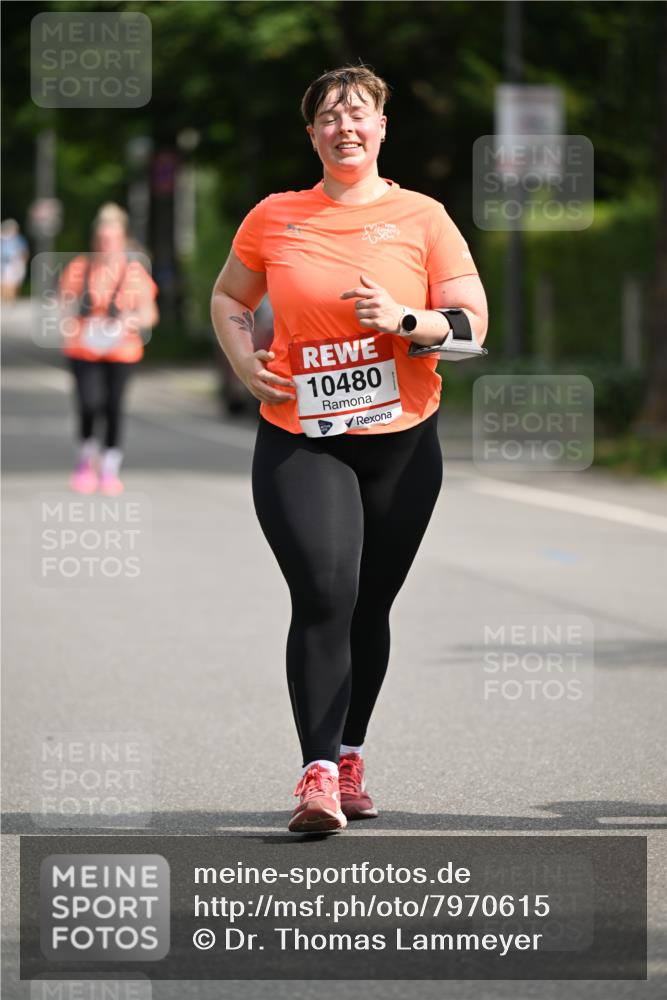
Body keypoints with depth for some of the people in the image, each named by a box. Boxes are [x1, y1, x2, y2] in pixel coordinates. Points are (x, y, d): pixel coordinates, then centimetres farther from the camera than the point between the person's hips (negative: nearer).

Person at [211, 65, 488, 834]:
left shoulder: (422, 217, 2)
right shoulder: (274, 217, 5)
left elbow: (473, 321, 0)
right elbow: (228, 297, 20)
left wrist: (405, 320, -18)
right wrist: (245, 362, 2)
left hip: (402, 443, 1)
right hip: (298, 439, -1)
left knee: (370, 606, 8)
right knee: (323, 596, -17)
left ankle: (349, 759, 24)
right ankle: (317, 773, -19)